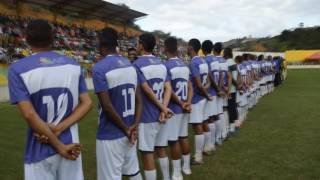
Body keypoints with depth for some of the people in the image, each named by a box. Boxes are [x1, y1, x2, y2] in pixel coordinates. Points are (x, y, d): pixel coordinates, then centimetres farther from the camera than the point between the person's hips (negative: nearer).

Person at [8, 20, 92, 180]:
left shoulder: (18, 69, -10)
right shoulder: (73, 65, 1)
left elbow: (29, 114, -17)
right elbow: (86, 103, -3)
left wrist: (60, 147, -13)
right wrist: (60, 128, -12)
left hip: (40, 152, -3)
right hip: (70, 144, 3)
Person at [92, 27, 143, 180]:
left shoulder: (99, 69, -15)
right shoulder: (130, 65, 6)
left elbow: (107, 106, -18)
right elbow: (138, 99, 4)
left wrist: (126, 129, -9)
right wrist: (134, 126, -2)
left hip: (110, 137, -6)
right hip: (129, 133, 7)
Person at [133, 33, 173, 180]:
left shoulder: (137, 64, -12)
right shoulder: (161, 64, 9)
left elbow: (148, 91, -17)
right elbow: (168, 89, -1)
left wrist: (162, 108, -9)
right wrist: (163, 109, -10)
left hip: (146, 117, -7)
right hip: (160, 114, 7)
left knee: (147, 155, 3)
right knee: (161, 149, 21)